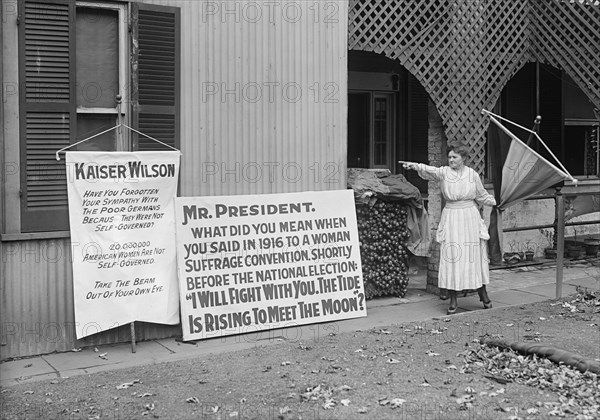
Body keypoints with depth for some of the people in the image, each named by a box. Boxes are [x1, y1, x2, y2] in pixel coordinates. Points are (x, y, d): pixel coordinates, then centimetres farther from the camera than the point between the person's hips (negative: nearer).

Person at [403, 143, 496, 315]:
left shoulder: (473, 175, 3)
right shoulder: (444, 172, -3)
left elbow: (482, 195, 17)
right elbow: (429, 170, -24)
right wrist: (414, 165, -41)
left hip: (470, 218, 1)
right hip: (450, 218, -1)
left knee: (475, 256, 5)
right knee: (450, 257, -3)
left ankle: (483, 293, 24)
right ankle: (453, 300, 4)